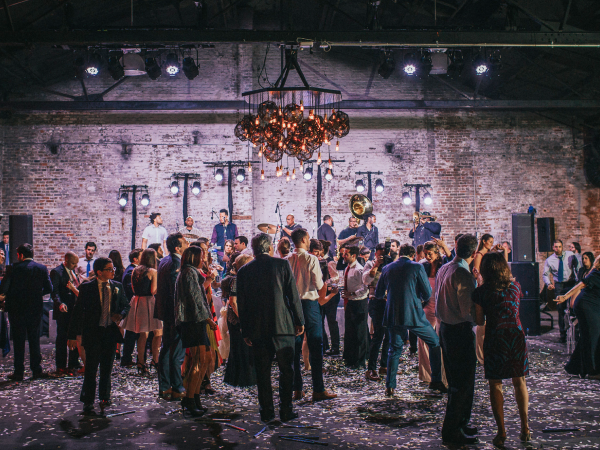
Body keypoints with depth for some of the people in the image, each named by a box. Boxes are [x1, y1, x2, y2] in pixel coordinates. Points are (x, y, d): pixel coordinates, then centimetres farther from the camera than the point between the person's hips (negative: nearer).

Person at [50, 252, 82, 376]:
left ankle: (73, 365, 20)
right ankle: (61, 367, 6)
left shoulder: (73, 271, 15)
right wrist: (60, 304, -31)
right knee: (62, 338, -1)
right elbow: (54, 291, -18)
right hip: (64, 310, -7)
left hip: (75, 309, 7)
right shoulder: (56, 272, -9)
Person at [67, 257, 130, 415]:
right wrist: (73, 335, -6)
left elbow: (126, 305, 16)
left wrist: (121, 314, -8)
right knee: (91, 369, 0)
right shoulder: (86, 288, -6)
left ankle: (104, 397, 28)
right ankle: (88, 402, 12)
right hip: (93, 332, -3)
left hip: (111, 332, 3)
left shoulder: (117, 286, 5)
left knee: (107, 368, 13)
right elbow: (78, 312, -4)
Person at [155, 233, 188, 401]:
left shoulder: (164, 261, 12)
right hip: (175, 313, -10)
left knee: (166, 349, 15)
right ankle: (177, 389, 3)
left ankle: (164, 387, 21)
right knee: (177, 353, -3)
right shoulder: (175, 263, -19)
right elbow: (177, 291, -23)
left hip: (166, 311, 10)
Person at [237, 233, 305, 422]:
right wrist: (299, 321, 4)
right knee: (286, 370, 8)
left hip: (257, 329, 2)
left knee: (262, 372, 10)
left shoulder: (244, 271, 3)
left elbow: (241, 304, 5)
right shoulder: (282, 264, -3)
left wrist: (245, 331, 11)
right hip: (283, 326, -2)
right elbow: (293, 295, -4)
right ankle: (286, 411, 9)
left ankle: (267, 411, 13)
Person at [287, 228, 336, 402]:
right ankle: (318, 390, 0)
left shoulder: (287, 260, 4)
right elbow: (319, 285, -6)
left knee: (295, 347, 9)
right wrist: (322, 299, 13)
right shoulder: (311, 259, -9)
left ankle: (296, 389, 13)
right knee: (315, 347, -1)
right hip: (309, 303, -5)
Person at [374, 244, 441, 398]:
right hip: (413, 314, -4)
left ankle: (390, 386, 10)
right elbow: (427, 294, -3)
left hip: (392, 315, 4)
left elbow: (378, 294, 15)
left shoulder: (388, 268, 8)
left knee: (395, 349, 15)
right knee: (435, 342, 14)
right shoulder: (417, 267, -4)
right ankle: (437, 379, 14)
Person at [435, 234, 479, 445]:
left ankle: (459, 423, 30)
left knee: (455, 381, 19)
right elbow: (468, 311, -20)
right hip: (460, 331, -9)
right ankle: (452, 431, 4)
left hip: (445, 327, 9)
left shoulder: (443, 269, 9)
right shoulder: (463, 274, -20)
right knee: (464, 383, -1)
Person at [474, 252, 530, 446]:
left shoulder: (481, 292, -8)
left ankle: (501, 432, 7)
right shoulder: (515, 287, 2)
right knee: (519, 381, 15)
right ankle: (525, 427, 17)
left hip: (495, 339, -3)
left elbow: (479, 321, -2)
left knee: (495, 384, 6)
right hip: (516, 337, 3)